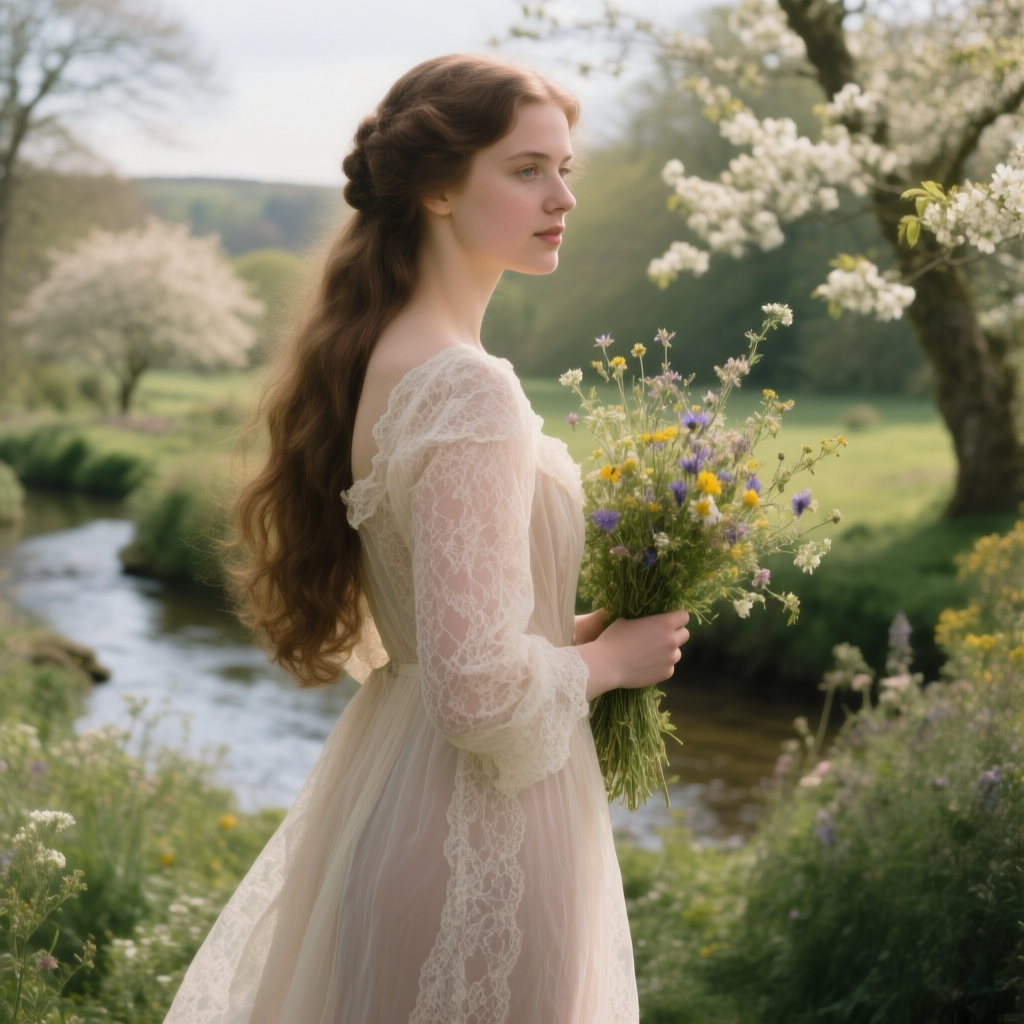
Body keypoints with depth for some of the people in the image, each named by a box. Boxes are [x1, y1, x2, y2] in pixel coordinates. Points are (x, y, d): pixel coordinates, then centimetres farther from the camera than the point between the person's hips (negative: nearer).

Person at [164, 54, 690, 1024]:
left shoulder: (372, 356, 4)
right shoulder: (469, 392, -25)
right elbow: (479, 691, -28)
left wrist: (572, 628, 11)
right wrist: (612, 655, -11)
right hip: (476, 833, -9)